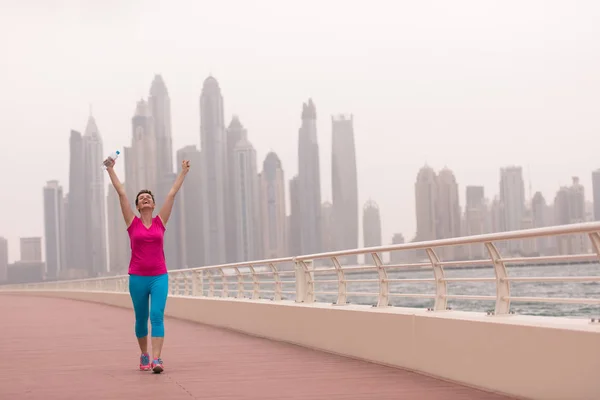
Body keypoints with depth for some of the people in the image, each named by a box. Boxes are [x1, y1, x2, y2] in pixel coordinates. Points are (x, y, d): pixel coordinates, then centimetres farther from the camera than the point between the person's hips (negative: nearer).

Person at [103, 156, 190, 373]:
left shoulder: (160, 221, 5)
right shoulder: (133, 223, 3)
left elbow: (172, 194, 6)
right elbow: (121, 192, 1)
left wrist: (183, 172, 9)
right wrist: (110, 169, 0)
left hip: (159, 277, 0)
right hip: (137, 277, 1)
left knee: (157, 316, -13)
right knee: (141, 319, 12)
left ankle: (156, 359, -19)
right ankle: (144, 355, 31)